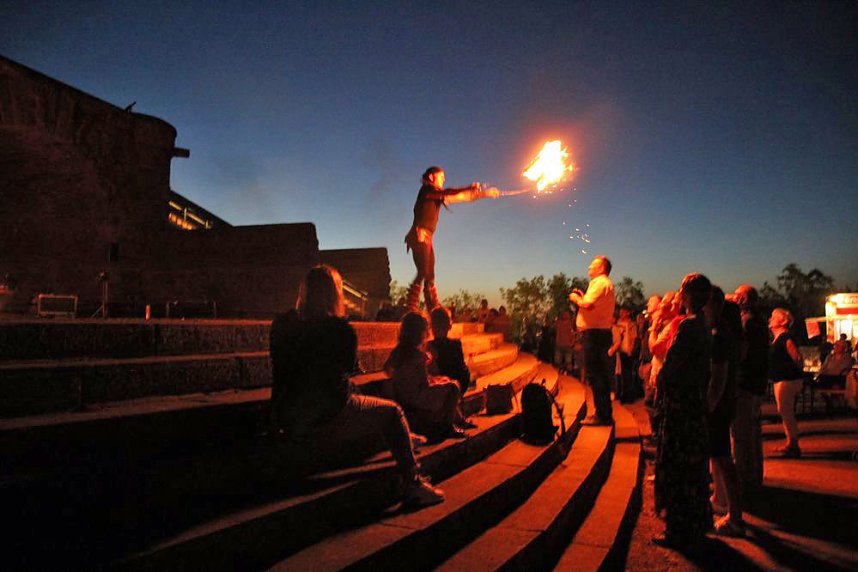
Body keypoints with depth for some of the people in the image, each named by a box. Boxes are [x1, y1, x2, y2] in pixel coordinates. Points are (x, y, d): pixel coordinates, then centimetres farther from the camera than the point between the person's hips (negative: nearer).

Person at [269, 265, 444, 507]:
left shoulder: (281, 324, 1)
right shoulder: (341, 329, -16)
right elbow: (349, 367, 1)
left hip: (288, 422, 7)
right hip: (328, 420, -6)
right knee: (393, 412, 13)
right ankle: (413, 485, 15)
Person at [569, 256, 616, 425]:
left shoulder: (600, 283, -10)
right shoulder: (606, 284, 23)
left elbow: (588, 305, -23)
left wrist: (575, 298, -6)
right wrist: (581, 297, 16)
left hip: (594, 333, -11)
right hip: (601, 331, 11)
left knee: (594, 375, -9)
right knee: (600, 374, 14)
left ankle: (603, 415, -6)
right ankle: (604, 414, 21)